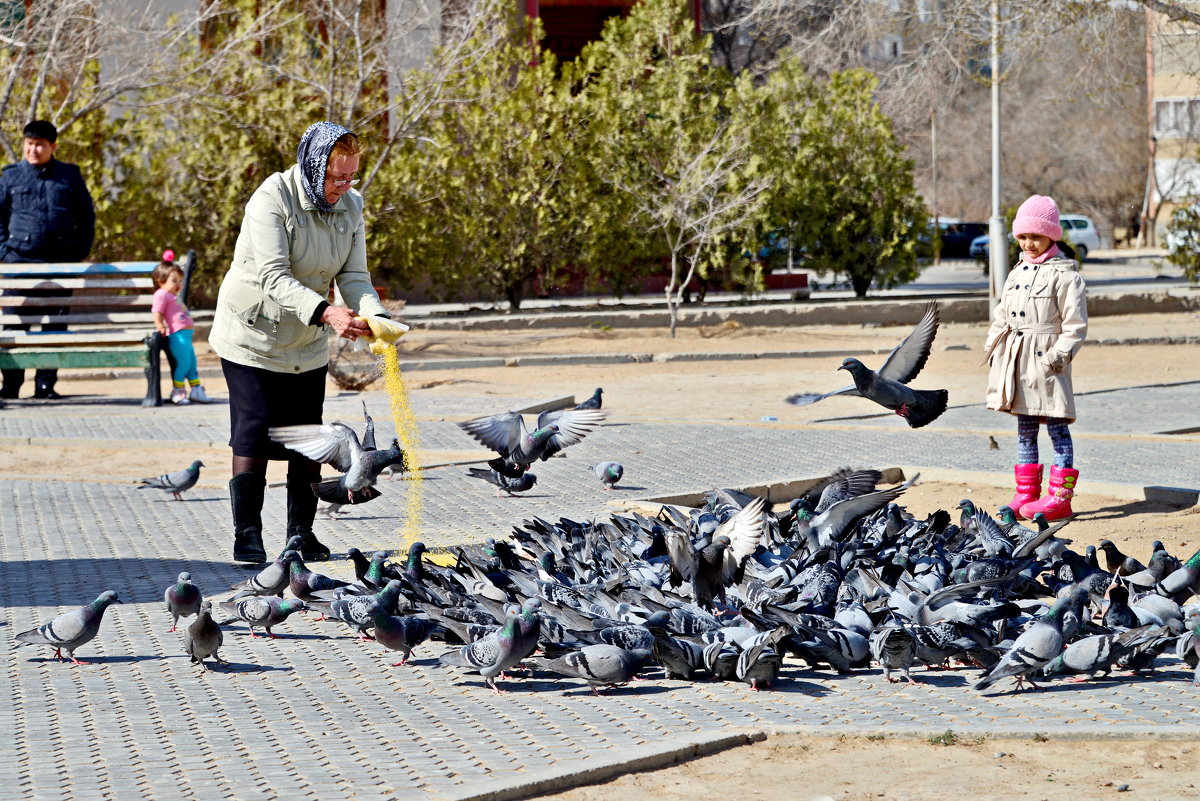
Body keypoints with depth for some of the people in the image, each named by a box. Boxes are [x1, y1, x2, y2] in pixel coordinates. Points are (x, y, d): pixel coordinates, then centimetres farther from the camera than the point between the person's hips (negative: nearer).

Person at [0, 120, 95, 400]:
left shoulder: (70, 176, 8)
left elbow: (87, 215, 13)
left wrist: (81, 251, 3)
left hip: (60, 261, 1)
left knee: (55, 323, 2)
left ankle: (46, 383, 9)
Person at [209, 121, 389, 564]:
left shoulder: (350, 207, -4)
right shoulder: (272, 199, -23)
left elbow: (354, 276, -6)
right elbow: (274, 277, -31)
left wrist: (376, 317, -27)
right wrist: (326, 313, -44)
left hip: (307, 344, 6)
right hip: (254, 335, -5)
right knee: (254, 435, -7)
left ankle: (302, 535, 13)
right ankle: (247, 538, -1)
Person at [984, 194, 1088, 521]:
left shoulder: (1064, 274, -7)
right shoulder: (1018, 272, 17)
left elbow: (1075, 325, -10)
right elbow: (1002, 316, 22)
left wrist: (1060, 355, -18)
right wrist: (991, 346, 12)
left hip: (1046, 359, -8)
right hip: (1016, 360, 8)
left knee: (1057, 427, -4)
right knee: (1024, 429, 12)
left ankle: (1060, 497, -4)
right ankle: (1026, 495, 17)